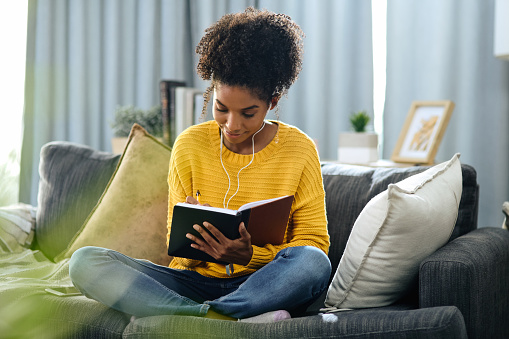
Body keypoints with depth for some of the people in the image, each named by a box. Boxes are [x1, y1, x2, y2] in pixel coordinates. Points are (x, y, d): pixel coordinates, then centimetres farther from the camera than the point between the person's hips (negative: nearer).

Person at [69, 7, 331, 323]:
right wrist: (193, 247, -21)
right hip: (197, 281, 2)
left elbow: (315, 242, -5)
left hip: (265, 286, -2)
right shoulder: (190, 145, 1)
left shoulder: (299, 150, -3)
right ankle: (225, 319, -30)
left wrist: (250, 256, -23)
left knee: (313, 262, -36)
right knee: (85, 262, -20)